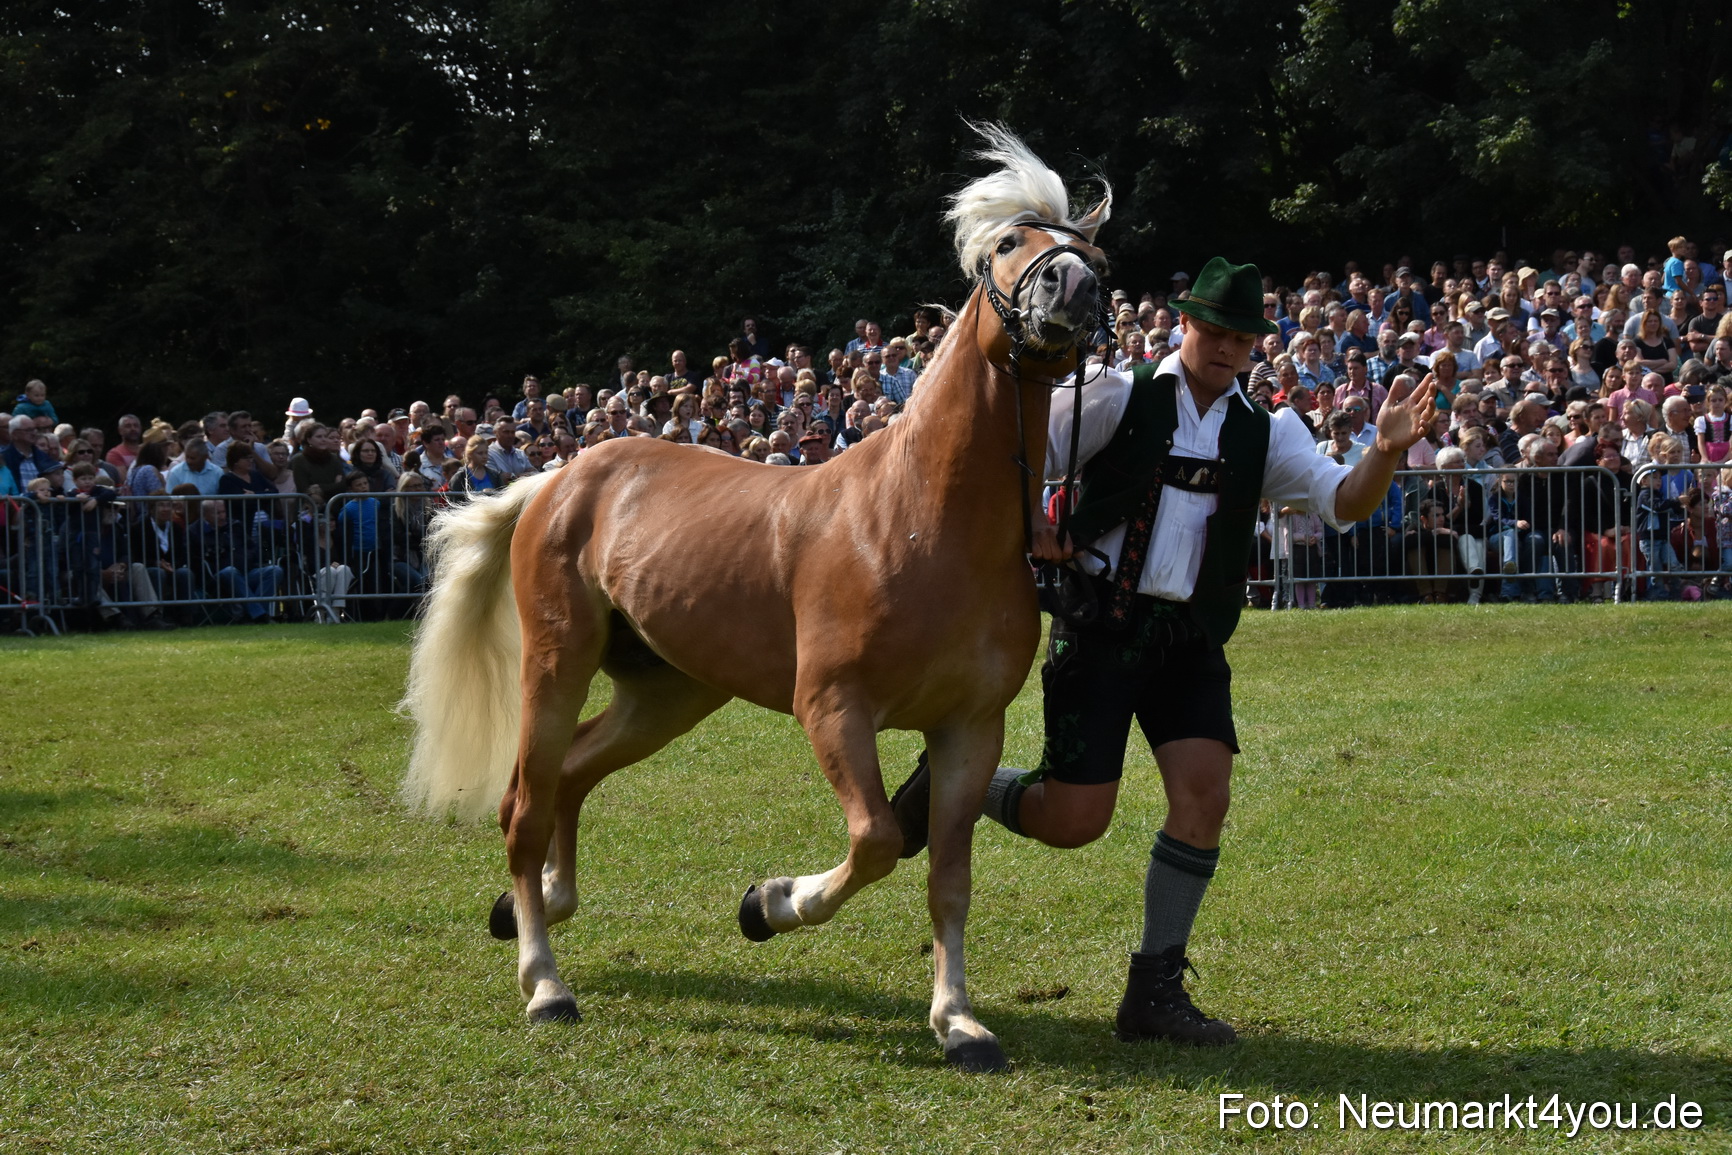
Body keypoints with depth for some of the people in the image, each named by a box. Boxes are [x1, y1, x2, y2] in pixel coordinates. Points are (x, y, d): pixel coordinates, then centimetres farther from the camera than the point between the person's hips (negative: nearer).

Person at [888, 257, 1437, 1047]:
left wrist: (1385, 453, -22)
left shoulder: (1266, 434, 8)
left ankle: (1155, 989, 1)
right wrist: (1033, 533, -12)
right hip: (1101, 625, -4)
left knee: (1204, 793, -11)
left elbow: (1344, 504, -4)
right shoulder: (1116, 398, -3)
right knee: (1076, 819, -7)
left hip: (1190, 639, 4)